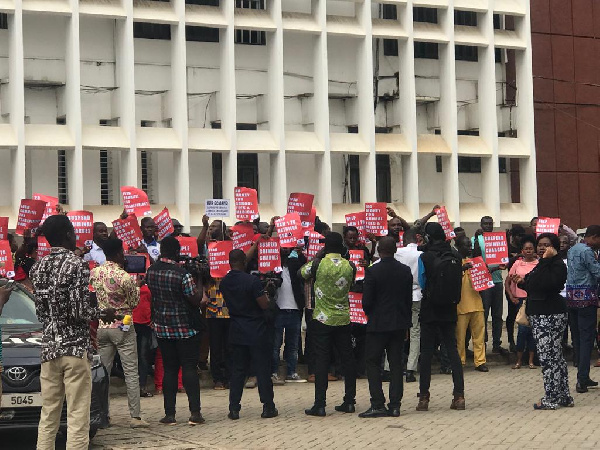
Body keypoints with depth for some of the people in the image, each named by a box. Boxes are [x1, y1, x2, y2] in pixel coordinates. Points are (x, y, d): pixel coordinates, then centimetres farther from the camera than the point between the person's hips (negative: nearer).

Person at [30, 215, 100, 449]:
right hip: (75, 346, -6)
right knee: (78, 417, -4)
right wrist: (101, 312, 2)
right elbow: (80, 311, -16)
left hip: (48, 347, 6)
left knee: (48, 415, 10)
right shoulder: (77, 265, -10)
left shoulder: (37, 267, 9)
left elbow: (39, 309, 10)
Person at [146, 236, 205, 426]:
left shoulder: (151, 271, -1)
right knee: (190, 368, 0)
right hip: (185, 328, -4)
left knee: (169, 369, 10)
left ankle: (169, 414, 8)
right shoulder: (182, 274, -18)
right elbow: (196, 299, -14)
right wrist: (199, 280, 0)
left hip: (162, 328, 4)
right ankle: (195, 413, -3)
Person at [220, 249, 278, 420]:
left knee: (237, 369, 10)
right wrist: (264, 293, 4)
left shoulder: (224, 282, 2)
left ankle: (234, 408, 7)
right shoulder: (252, 281, -17)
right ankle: (268, 407, 8)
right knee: (262, 369, 3)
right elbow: (264, 304, -15)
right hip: (257, 332, -5)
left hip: (236, 332, 5)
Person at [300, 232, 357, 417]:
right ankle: (349, 401, 15)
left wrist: (316, 257, 13)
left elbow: (302, 272, 7)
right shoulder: (350, 266, -3)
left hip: (322, 320, -3)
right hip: (343, 319, 3)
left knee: (321, 361, -1)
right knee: (347, 360, 10)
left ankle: (320, 405, -2)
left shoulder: (318, 264, -12)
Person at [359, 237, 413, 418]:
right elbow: (409, 300, 8)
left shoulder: (372, 271, -12)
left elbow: (366, 300, -12)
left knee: (373, 363, 3)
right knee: (396, 364, 8)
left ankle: (378, 405, -3)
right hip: (399, 324, 4)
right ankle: (395, 405, 7)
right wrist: (406, 324, 16)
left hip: (378, 324, -4)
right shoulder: (405, 271, 3)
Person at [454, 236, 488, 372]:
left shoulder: (472, 261, 17)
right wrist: (462, 269, -28)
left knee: (479, 334, 4)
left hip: (476, 303, 6)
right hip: (461, 305, -6)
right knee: (460, 336, -1)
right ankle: (460, 362, 8)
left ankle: (480, 361, 7)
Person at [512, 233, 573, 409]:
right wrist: (522, 282, 14)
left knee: (548, 357, -8)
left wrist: (545, 260, -26)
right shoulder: (542, 265, 20)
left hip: (550, 316, -11)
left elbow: (547, 284, -30)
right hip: (540, 315, 11)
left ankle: (551, 399, -3)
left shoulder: (558, 265, -12)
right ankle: (563, 396, 19)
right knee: (556, 357, 13)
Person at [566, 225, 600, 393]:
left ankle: (583, 378, 17)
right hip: (586, 297, -9)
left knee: (577, 337, 11)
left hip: (571, 296, 9)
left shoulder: (572, 250, 15)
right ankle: (582, 379, -9)